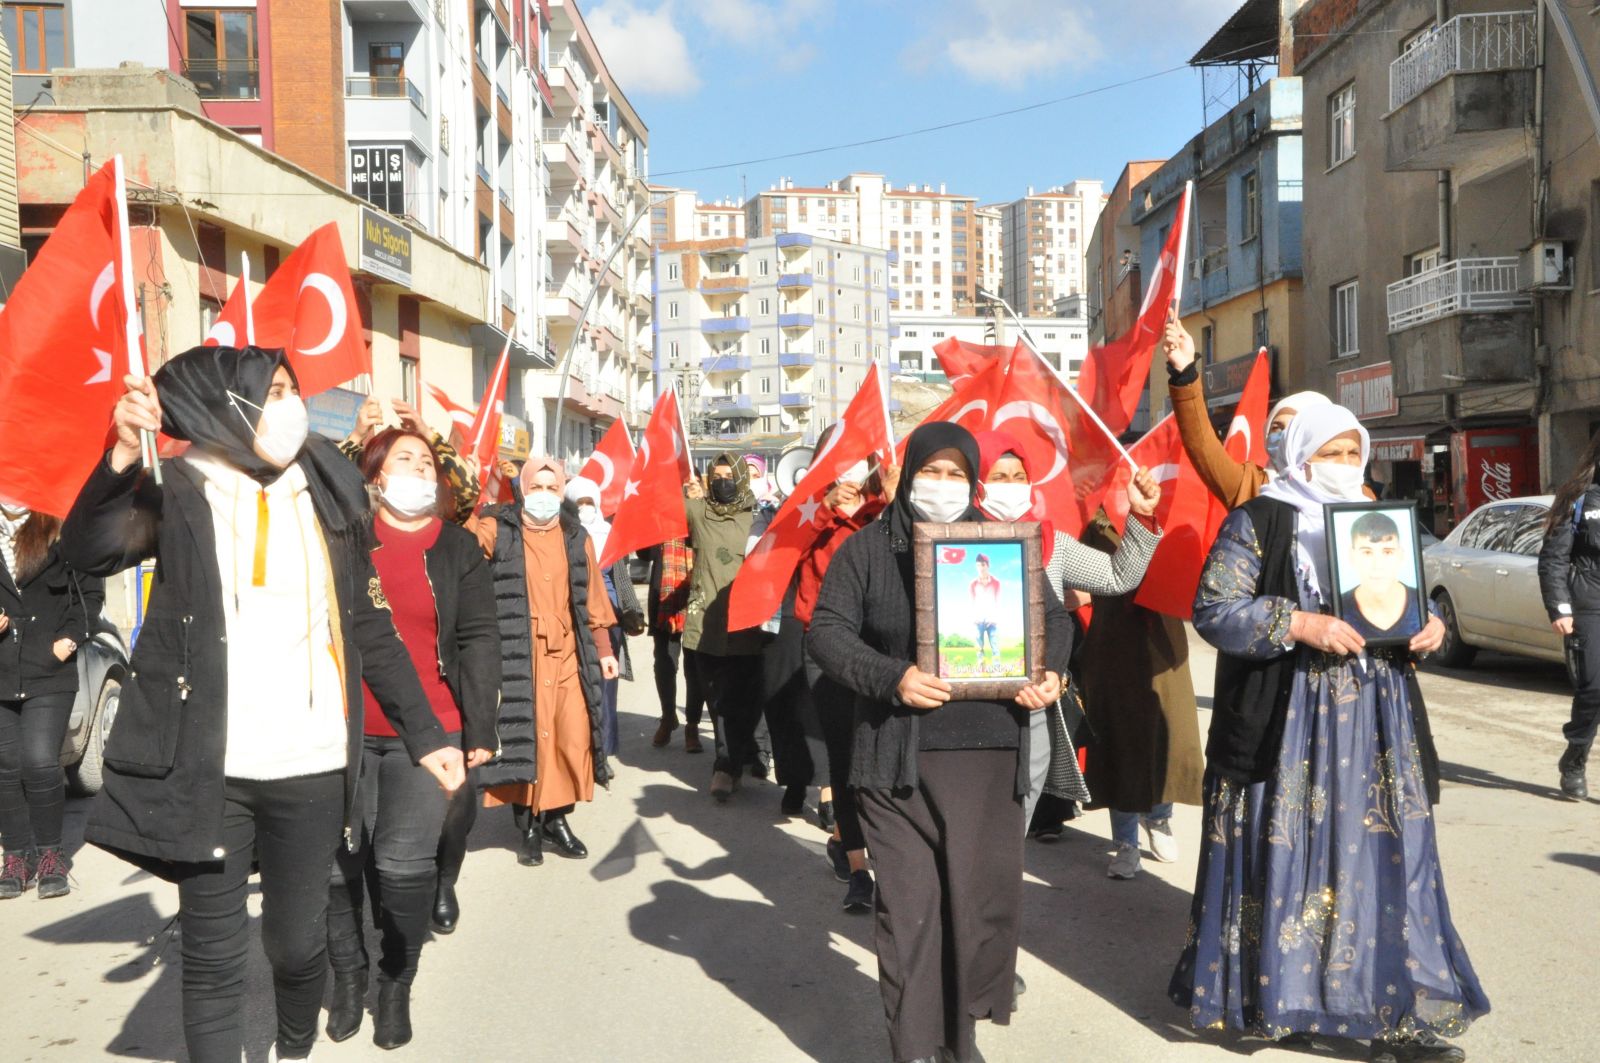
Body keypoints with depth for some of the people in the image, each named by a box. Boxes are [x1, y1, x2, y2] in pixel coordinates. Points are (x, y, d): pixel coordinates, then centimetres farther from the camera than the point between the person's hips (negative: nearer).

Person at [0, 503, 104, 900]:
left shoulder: (62, 532, 1)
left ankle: (50, 853, 10)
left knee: (40, 762, -8)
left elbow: (91, 592, 5)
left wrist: (71, 638, -5)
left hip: (49, 673, -3)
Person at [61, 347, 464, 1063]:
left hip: (311, 767, 2)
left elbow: (370, 630, 10)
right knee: (213, 954, 5)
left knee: (297, 941, 11)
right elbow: (88, 551, -16)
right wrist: (123, 454, -31)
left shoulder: (328, 496, 7)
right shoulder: (178, 495, 1)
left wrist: (425, 735, 9)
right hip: (207, 768, -2)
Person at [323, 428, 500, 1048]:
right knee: (337, 858, 3)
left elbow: (478, 640, 3)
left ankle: (396, 983, 14)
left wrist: (480, 730, -3)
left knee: (405, 863, -4)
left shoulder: (459, 548, 7)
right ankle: (348, 974, 22)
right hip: (346, 727, 1)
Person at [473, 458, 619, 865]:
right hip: (519, 656, -3)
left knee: (571, 737, 1)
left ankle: (557, 818, 19)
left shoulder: (576, 537, 12)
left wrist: (603, 649, 15)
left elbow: (592, 598, 16)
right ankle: (528, 827, 14)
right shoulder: (498, 531, 1)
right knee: (524, 737, 0)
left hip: (568, 654, 3)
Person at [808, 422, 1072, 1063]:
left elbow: (1052, 617, 16)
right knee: (908, 905, 1)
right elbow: (827, 632, -1)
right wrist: (890, 678, -16)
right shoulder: (866, 548, 5)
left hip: (988, 751, 2)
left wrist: (1049, 671, -5)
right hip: (896, 755, -2)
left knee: (985, 898, 4)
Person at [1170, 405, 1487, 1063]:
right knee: (1284, 856, 0)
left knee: (1383, 857, 5)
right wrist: (1297, 624, -21)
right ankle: (1271, 994, 17)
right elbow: (1213, 610, -11)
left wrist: (1428, 628, -1)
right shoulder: (1259, 522, -4)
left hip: (1374, 720, 5)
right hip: (1287, 725, -5)